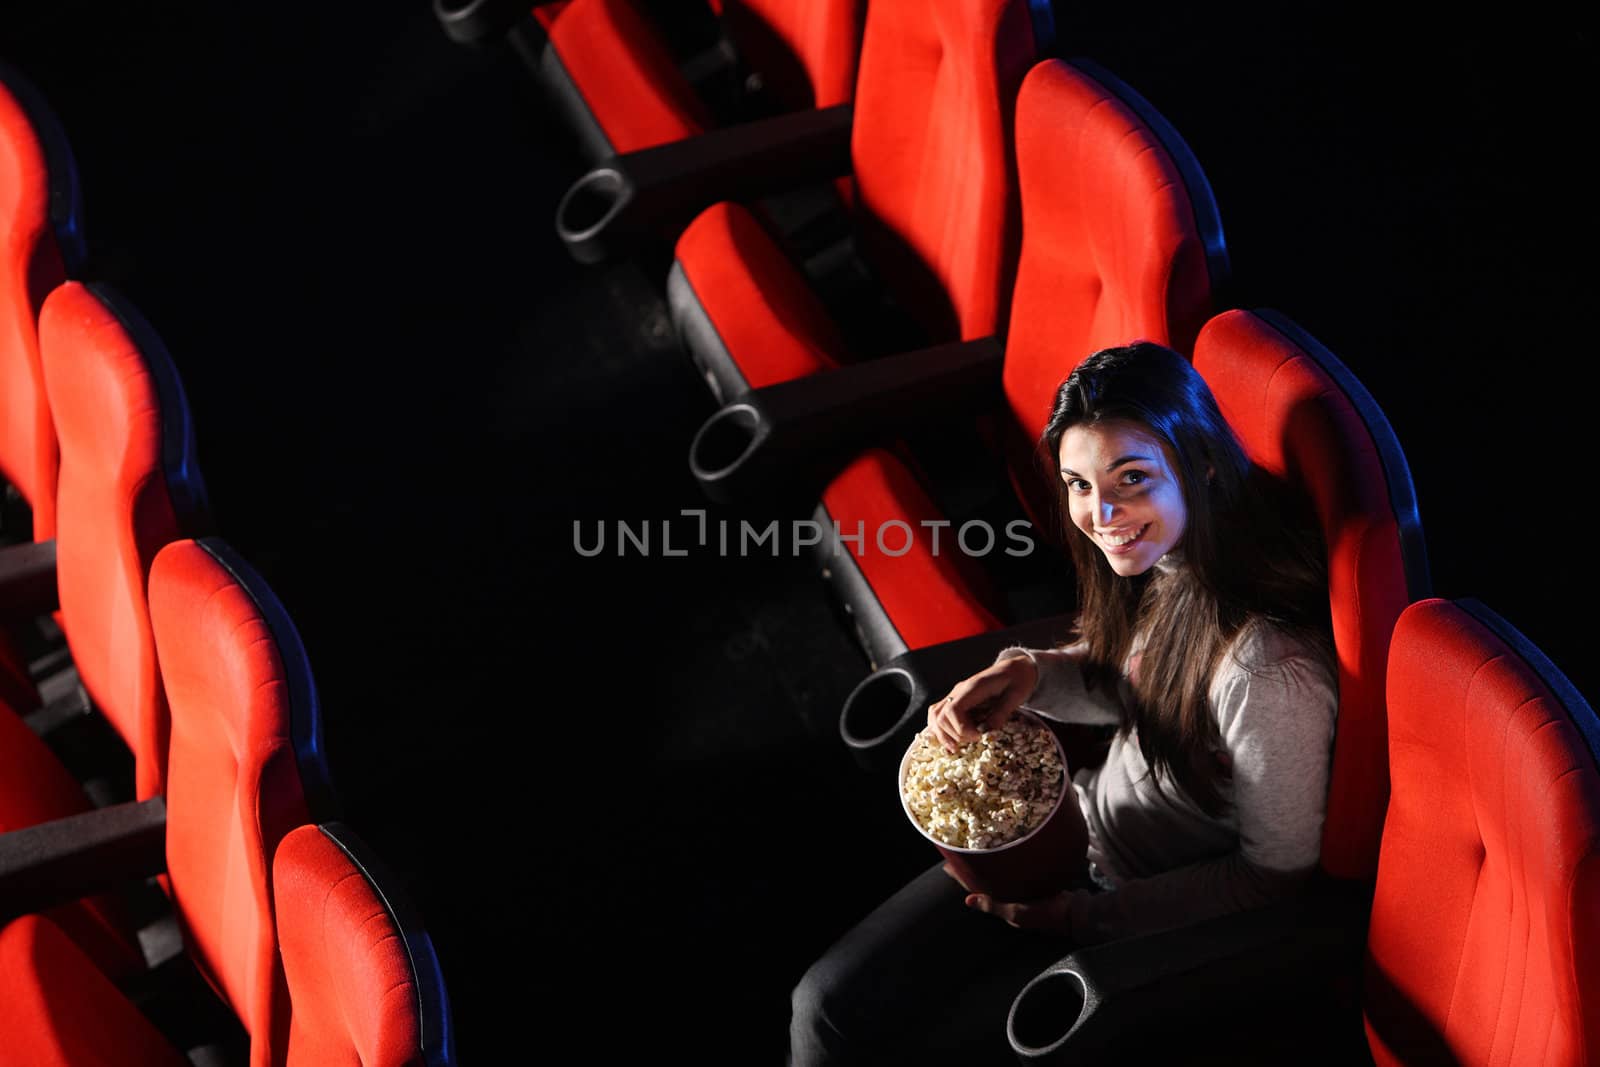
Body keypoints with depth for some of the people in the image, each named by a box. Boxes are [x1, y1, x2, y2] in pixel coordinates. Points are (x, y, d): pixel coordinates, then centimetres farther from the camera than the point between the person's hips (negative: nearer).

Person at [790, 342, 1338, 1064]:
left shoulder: (1269, 669, -33)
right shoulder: (1158, 554, -9)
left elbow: (1277, 870, -21)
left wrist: (1087, 916, -19)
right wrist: (1027, 673, -12)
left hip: (1163, 921, -7)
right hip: (1079, 829, 7)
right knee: (829, 1006, 1)